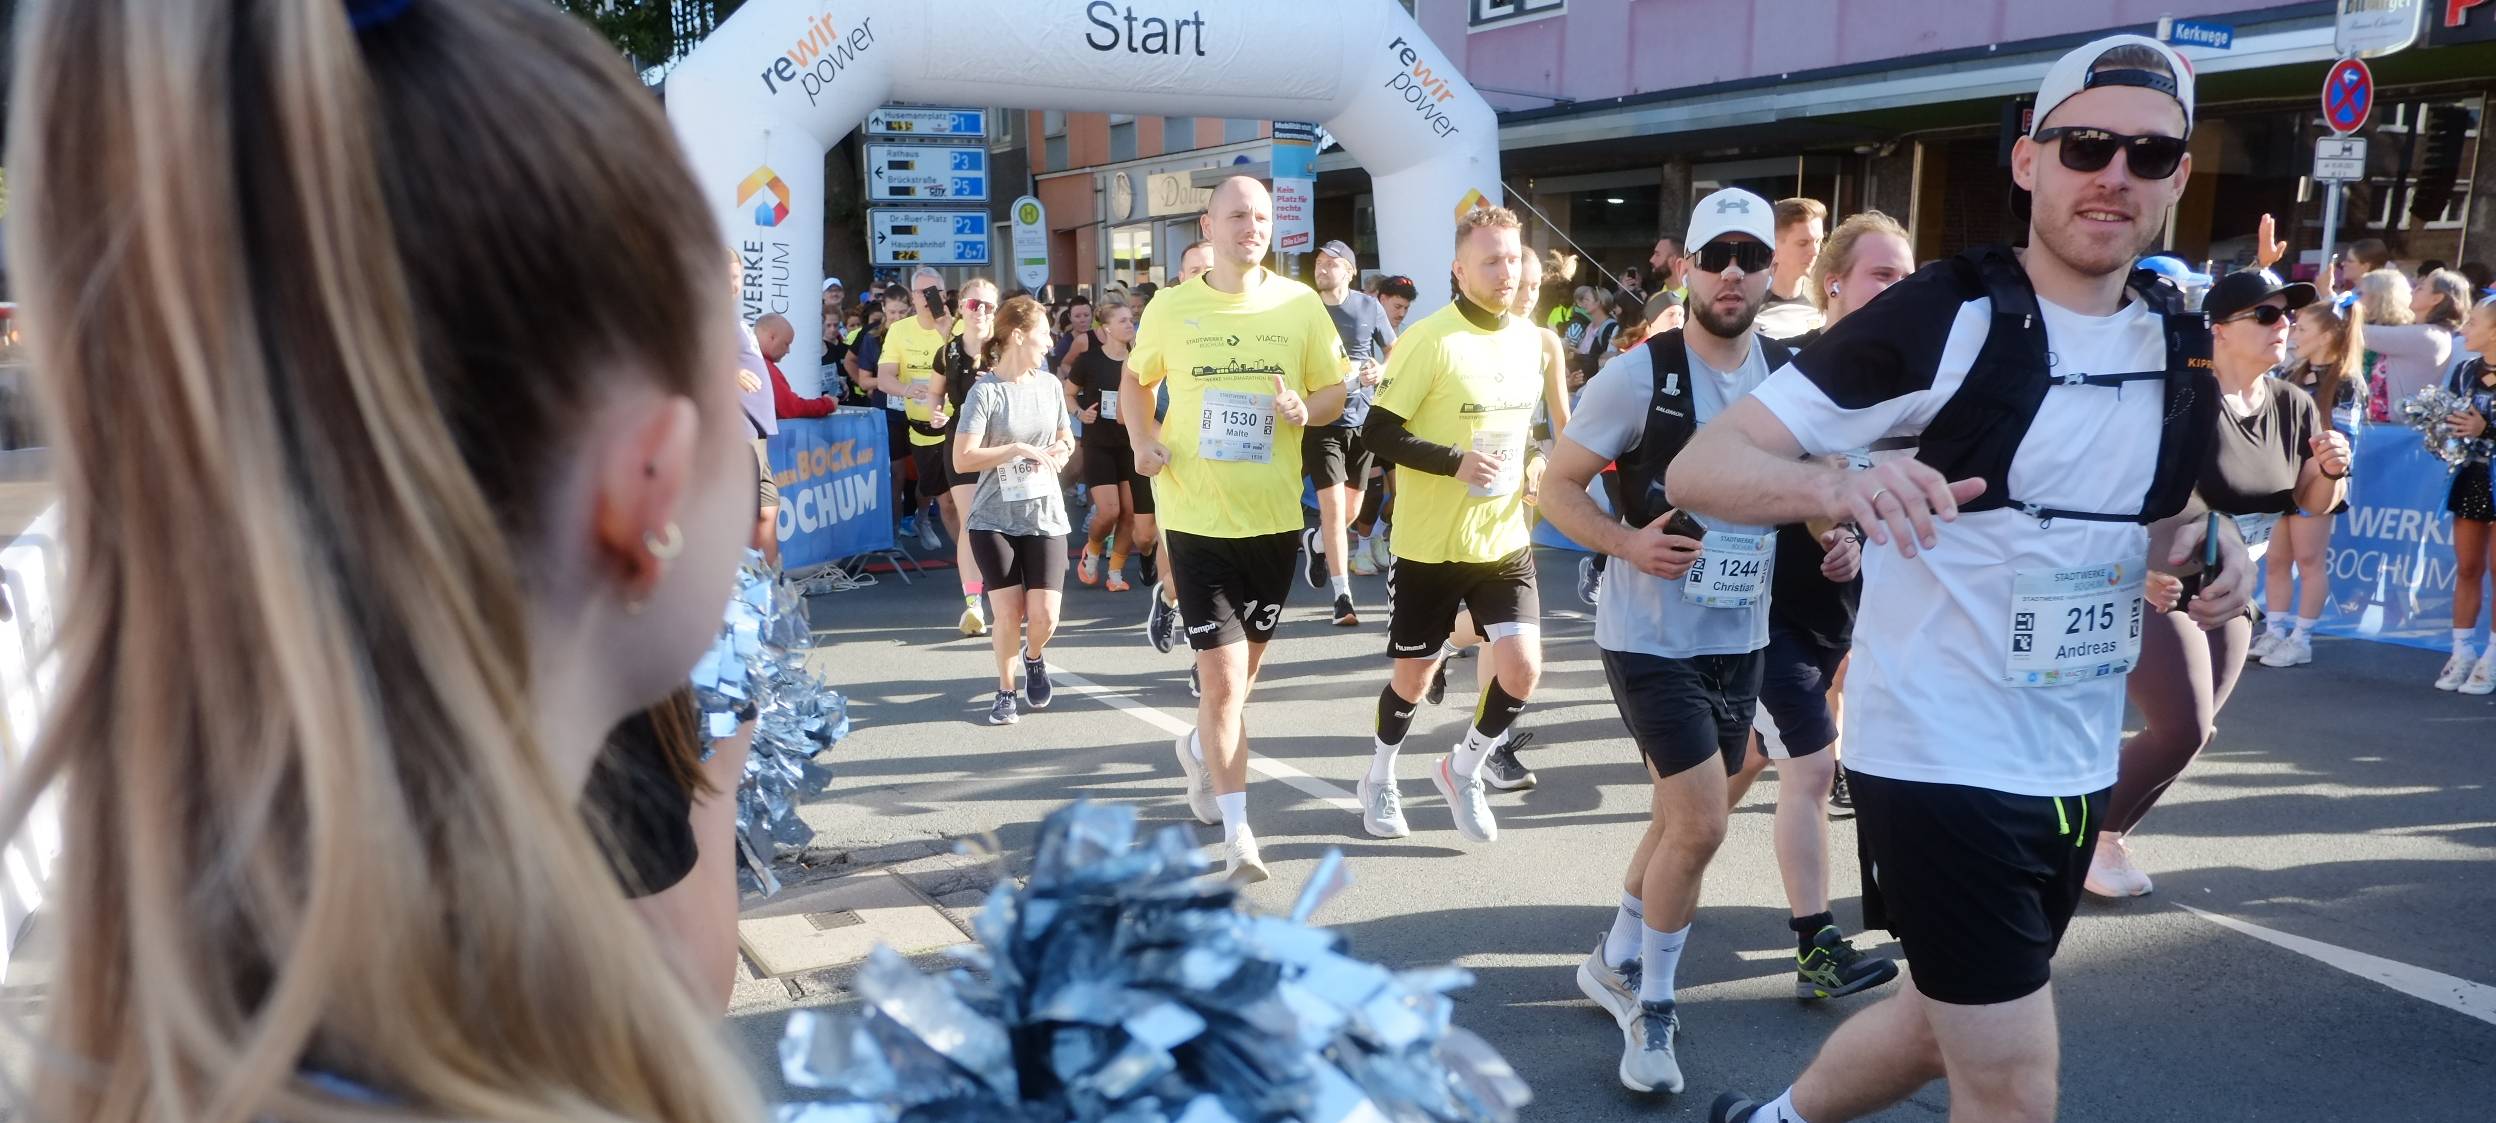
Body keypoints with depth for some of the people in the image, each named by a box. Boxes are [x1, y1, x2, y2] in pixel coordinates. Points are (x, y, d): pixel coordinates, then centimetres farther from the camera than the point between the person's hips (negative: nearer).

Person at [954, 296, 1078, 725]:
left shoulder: (1050, 384, 5)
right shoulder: (985, 391, -10)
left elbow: (1066, 439, 20)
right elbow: (962, 459, -16)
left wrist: (1059, 451, -3)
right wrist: (1020, 449, -21)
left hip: (1045, 516, 3)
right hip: (993, 518, -3)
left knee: (1044, 615, -5)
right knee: (1008, 613, -4)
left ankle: (1034, 658, 30)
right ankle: (1006, 690, 21)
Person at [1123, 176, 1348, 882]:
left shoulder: (1300, 303, -2)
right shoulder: (1171, 308, -2)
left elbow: (1334, 390, 5)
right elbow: (1136, 381, 13)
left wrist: (1306, 410, -18)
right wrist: (1142, 441, -6)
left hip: (1275, 517, 2)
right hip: (1196, 517, -2)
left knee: (1243, 666, 18)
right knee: (1222, 677, -7)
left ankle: (1200, 749, 50)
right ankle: (1237, 832, 4)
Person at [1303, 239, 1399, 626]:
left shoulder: (1369, 308, 1)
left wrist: (1381, 370, -10)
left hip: (1362, 418, 3)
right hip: (1321, 420, -2)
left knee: (1351, 510, 11)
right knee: (1333, 507, -11)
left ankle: (1314, 541, 45)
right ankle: (1343, 598, -6)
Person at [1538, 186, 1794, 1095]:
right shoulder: (1640, 374, -13)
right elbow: (1557, 487, -9)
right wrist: (1628, 543, -26)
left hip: (1740, 639, 6)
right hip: (1651, 636, -6)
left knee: (1682, 819, 17)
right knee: (1701, 823, -10)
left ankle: (1615, 963, 39)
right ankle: (1652, 1005, 12)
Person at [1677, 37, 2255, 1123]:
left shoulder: (2182, 343, 4)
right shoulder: (1941, 315, -15)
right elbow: (1701, 466, -20)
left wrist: (2216, 546, -2)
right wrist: (1843, 486, -40)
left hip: (2075, 767, 7)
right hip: (1940, 757, -7)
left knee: (1944, 1026, 23)